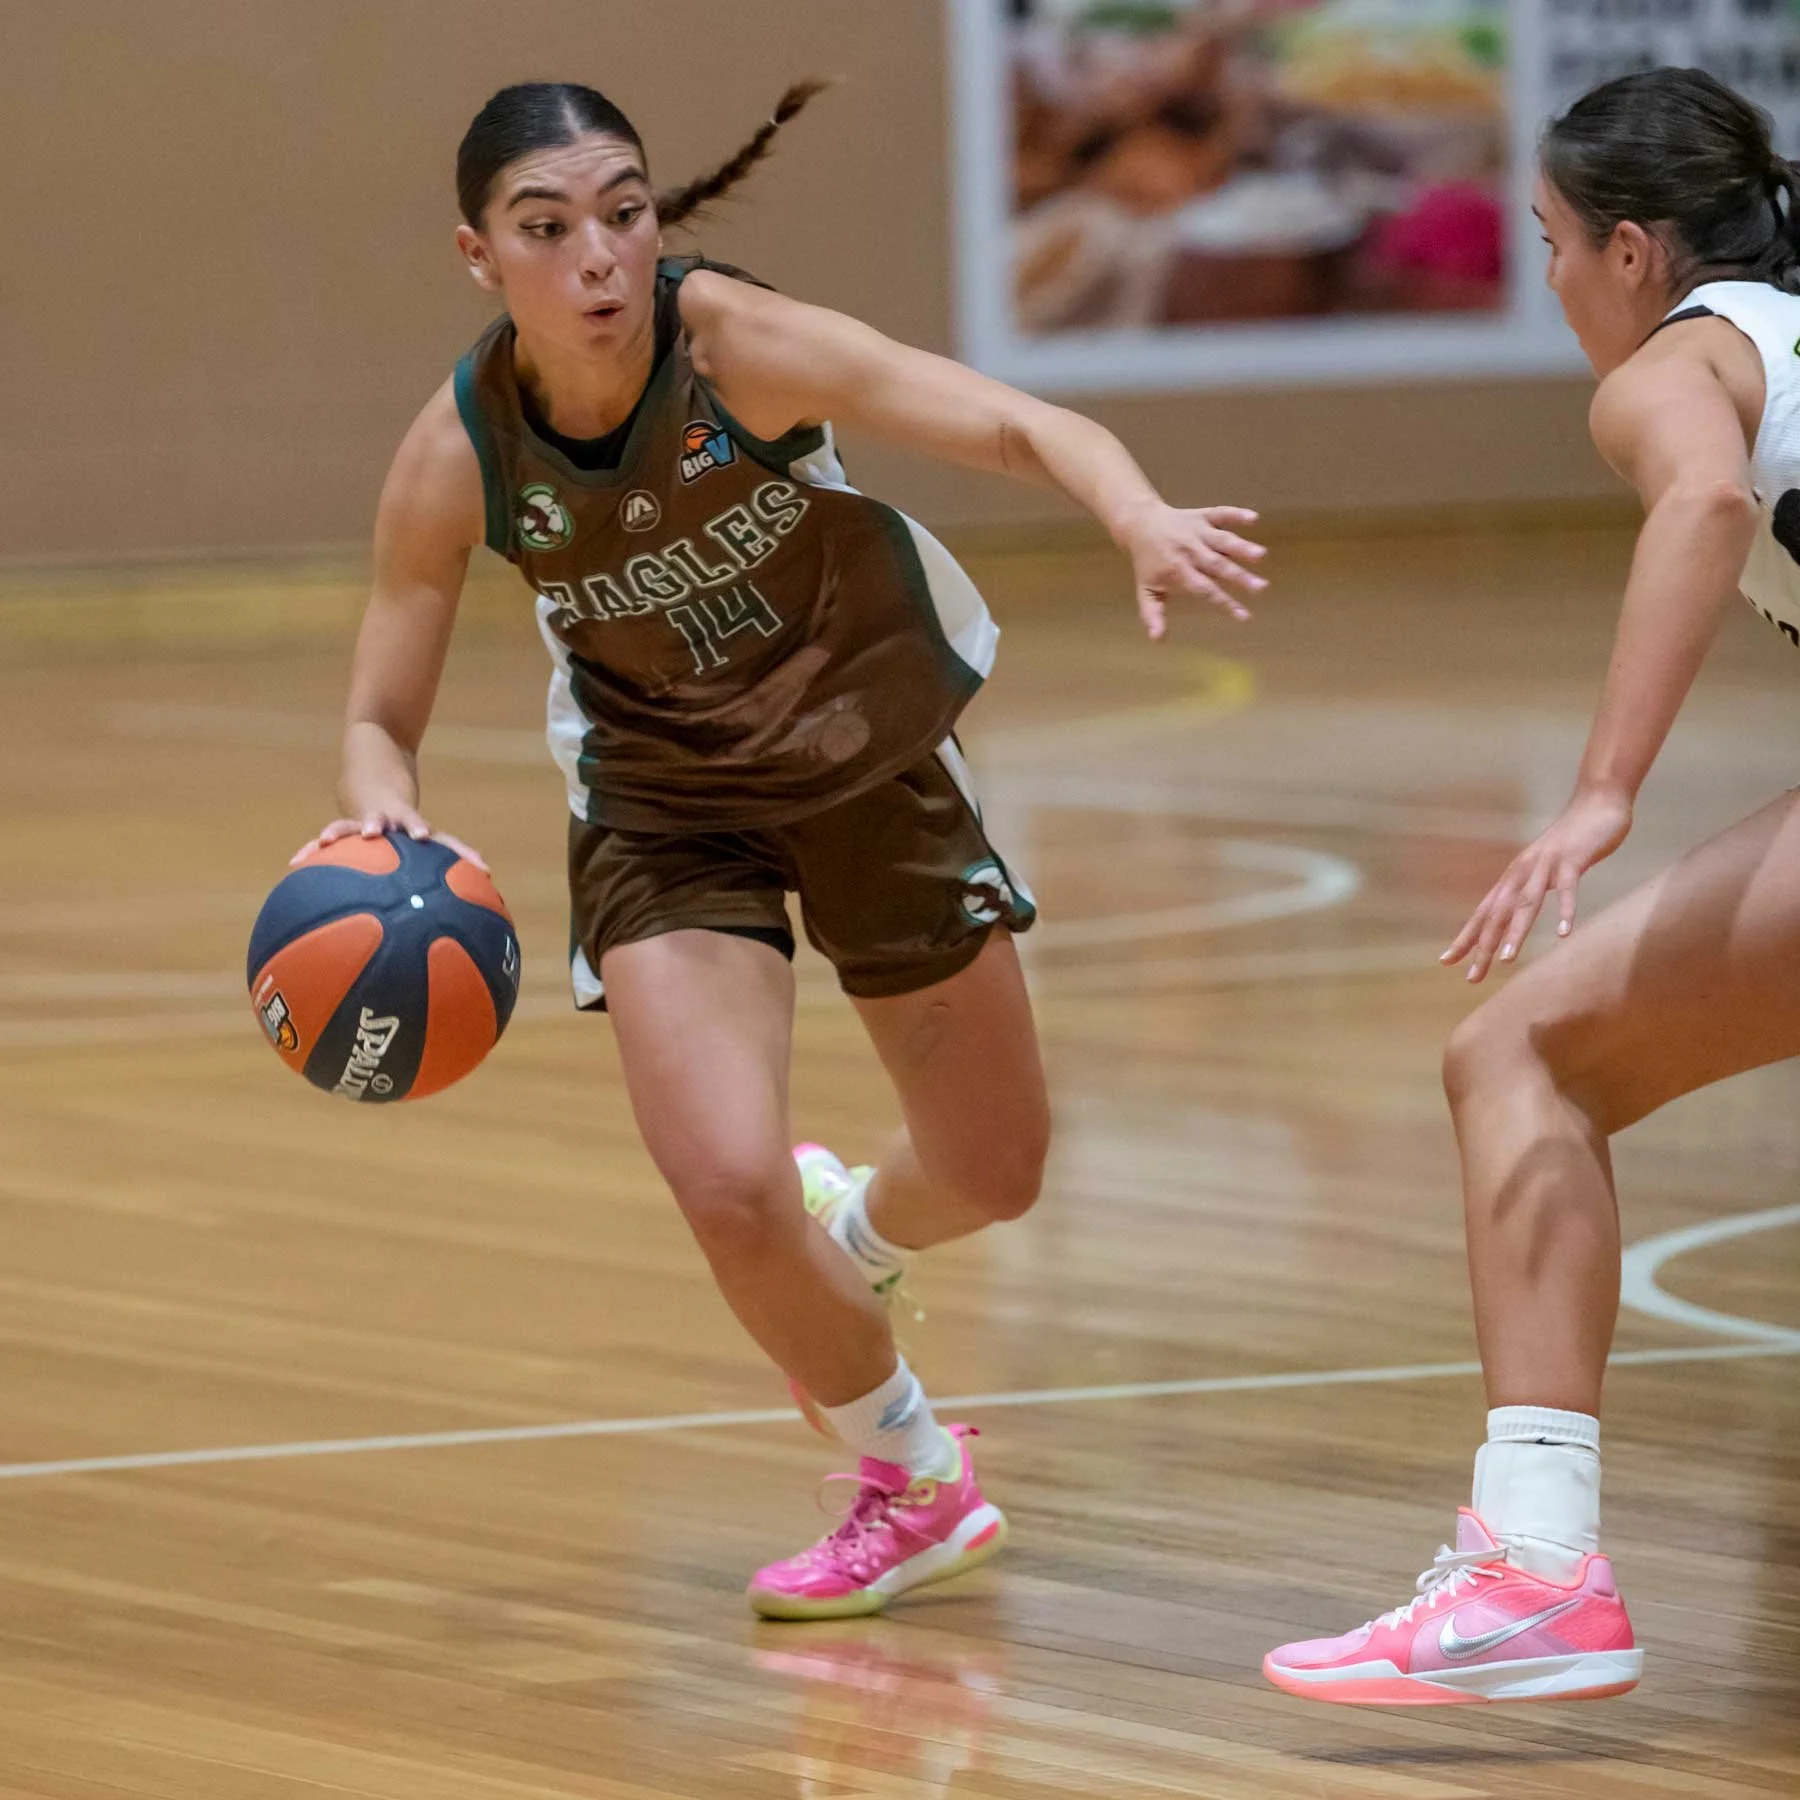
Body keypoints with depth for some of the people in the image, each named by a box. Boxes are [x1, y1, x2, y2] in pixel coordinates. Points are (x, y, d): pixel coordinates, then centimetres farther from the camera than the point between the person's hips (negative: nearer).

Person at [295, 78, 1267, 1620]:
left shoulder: (739, 342, -29)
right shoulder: (456, 461, -23)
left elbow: (1016, 426, -38)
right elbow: (383, 716, -12)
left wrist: (1138, 516, -60)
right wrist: (380, 825, -36)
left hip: (873, 754, 0)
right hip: (666, 806, 0)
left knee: (994, 1178, 10)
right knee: (728, 1189, -19)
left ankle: (853, 1233, 51)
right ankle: (916, 1487, 11)